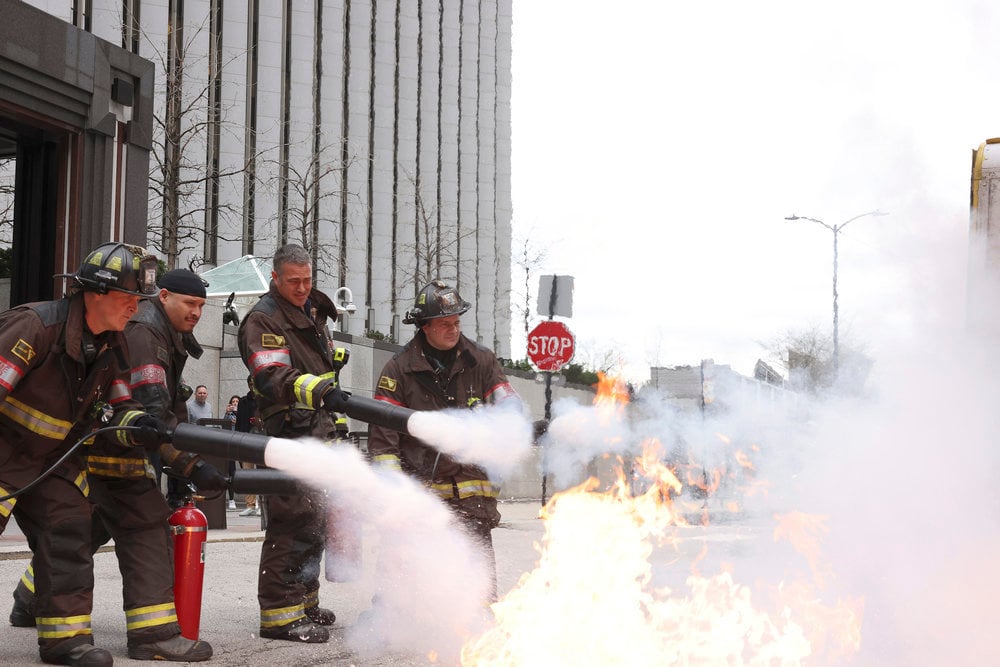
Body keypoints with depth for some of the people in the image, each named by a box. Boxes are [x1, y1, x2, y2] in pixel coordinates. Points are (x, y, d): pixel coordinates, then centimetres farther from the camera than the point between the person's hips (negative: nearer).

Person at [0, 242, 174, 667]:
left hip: (55, 456, 7)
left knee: (69, 532, -1)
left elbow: (116, 404, 6)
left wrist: (135, 423, -17)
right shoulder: (37, 325, -24)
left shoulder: (113, 345, 1)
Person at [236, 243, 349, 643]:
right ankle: (280, 614, -16)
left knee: (316, 520, 17)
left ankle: (304, 603, 30)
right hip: (289, 433, -10)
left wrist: (333, 423, 29)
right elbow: (273, 378, -26)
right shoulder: (264, 320, -11)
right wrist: (317, 390, -42)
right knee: (297, 520, -17)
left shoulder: (312, 310, 18)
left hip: (318, 431, 10)